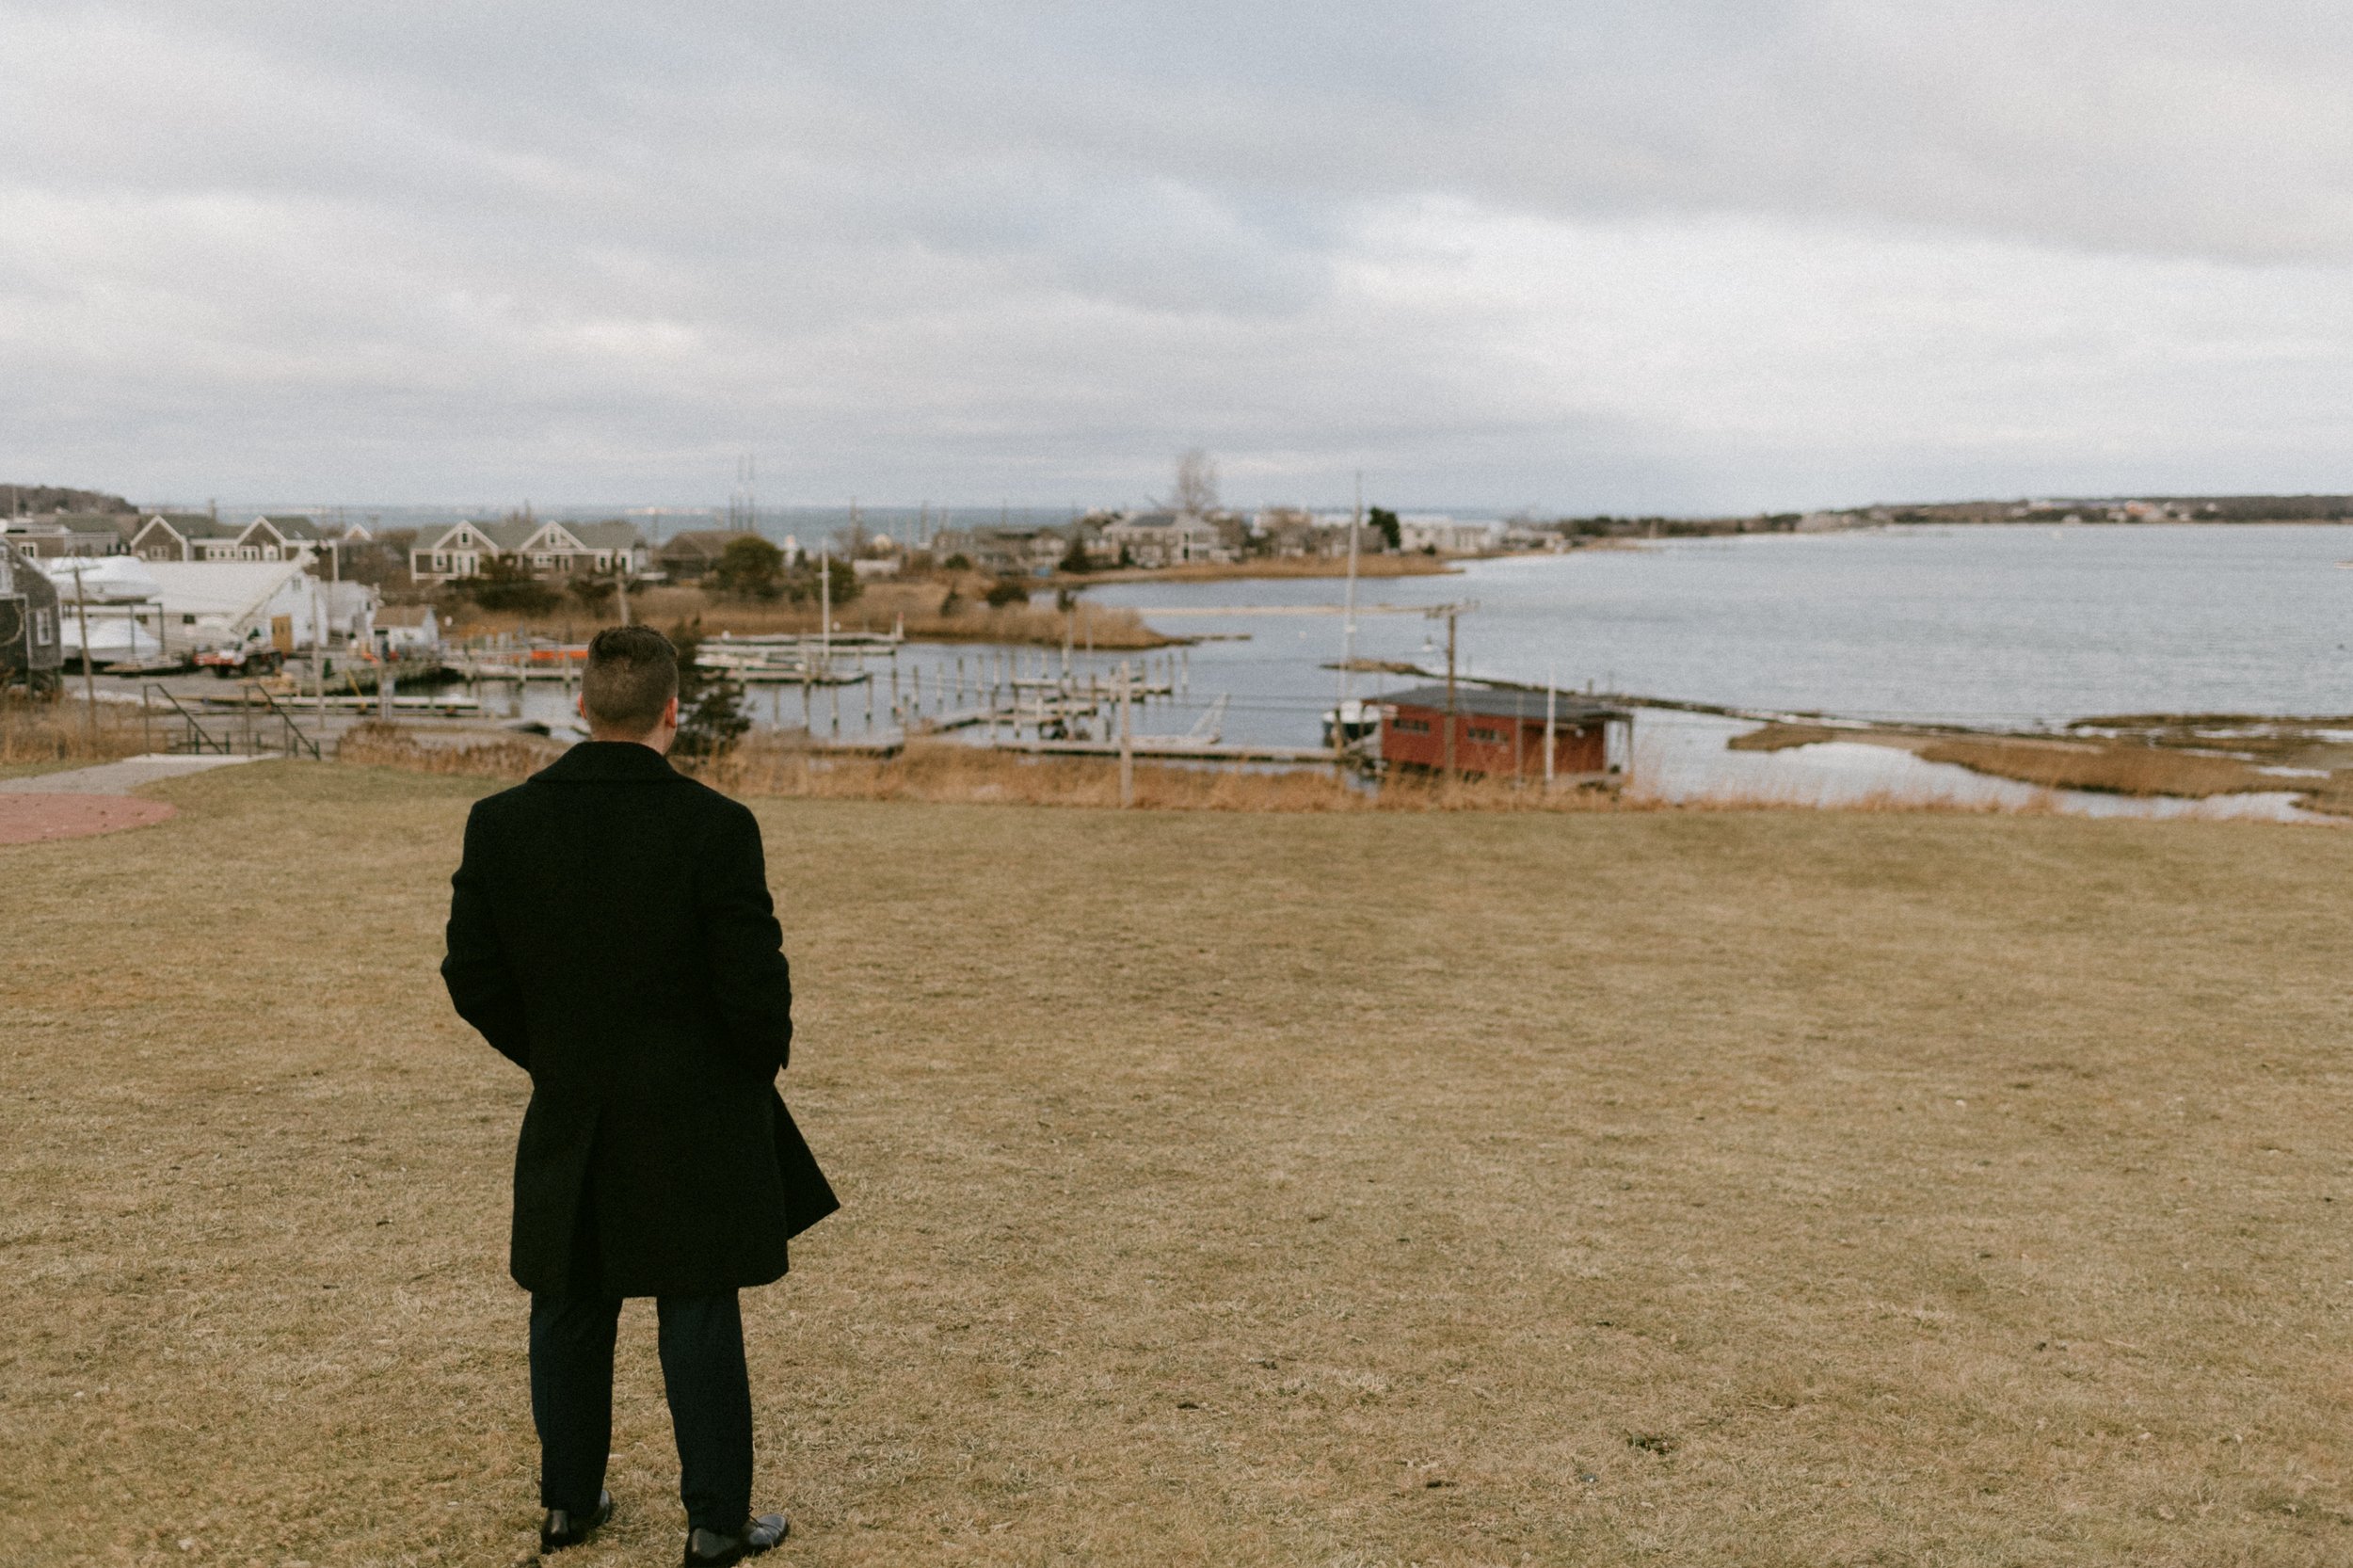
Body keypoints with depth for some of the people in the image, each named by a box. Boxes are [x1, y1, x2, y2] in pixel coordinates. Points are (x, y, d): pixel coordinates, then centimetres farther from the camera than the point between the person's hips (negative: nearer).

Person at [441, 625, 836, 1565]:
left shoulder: (500, 823, -7)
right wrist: (763, 1065, 4)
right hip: (696, 1121, -3)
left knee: (569, 1311, 19)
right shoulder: (715, 827, -18)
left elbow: (473, 977, -1)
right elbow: (755, 986, -16)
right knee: (698, 1316, 8)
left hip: (569, 1117, 4)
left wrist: (546, 1056, 14)